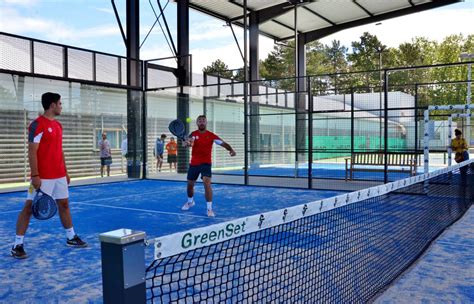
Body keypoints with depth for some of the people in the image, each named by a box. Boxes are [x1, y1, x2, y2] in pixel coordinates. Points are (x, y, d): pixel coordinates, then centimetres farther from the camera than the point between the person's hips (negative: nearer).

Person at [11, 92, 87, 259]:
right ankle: (17, 245, 6)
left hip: (59, 175, 8)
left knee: (64, 204, 15)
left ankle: (71, 238, 27)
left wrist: (65, 171, 18)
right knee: (29, 207, -2)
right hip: (42, 177, -8)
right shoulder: (37, 124, -12)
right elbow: (32, 152, -16)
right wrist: (35, 175, -20)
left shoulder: (58, 125, 14)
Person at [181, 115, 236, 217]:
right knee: (190, 184, 15)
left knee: (207, 183, -20)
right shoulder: (194, 134, -3)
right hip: (194, 163, 3)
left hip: (206, 163, -2)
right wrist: (187, 143, -49)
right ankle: (190, 202, 45)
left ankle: (209, 208, -13)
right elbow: (190, 142, -24)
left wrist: (231, 150, -30)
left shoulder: (211, 135, -6)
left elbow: (223, 143, -11)